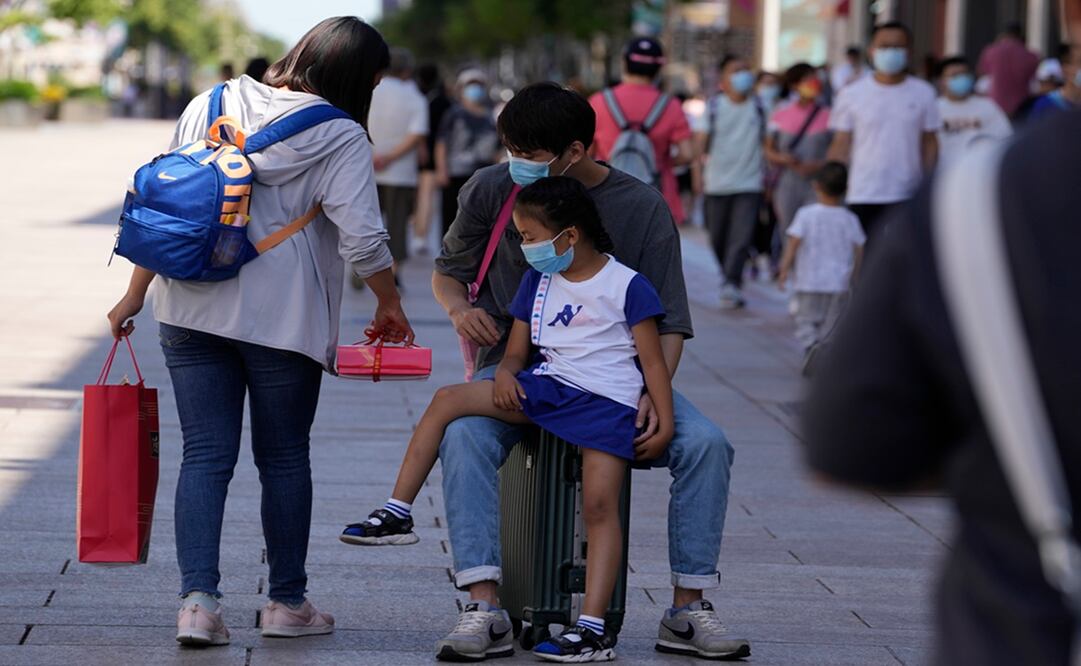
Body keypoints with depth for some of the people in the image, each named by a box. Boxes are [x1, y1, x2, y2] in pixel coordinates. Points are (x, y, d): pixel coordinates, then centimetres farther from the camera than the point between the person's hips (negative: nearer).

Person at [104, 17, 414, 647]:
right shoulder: (341, 139, -8)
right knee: (285, 458, 12)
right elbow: (363, 239, -13)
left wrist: (137, 292, 10)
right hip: (283, 320, -3)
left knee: (205, 456, 5)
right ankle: (288, 603, 21)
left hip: (193, 311, 3)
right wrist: (391, 306, 4)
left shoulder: (210, 107, 6)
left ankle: (198, 601, -7)